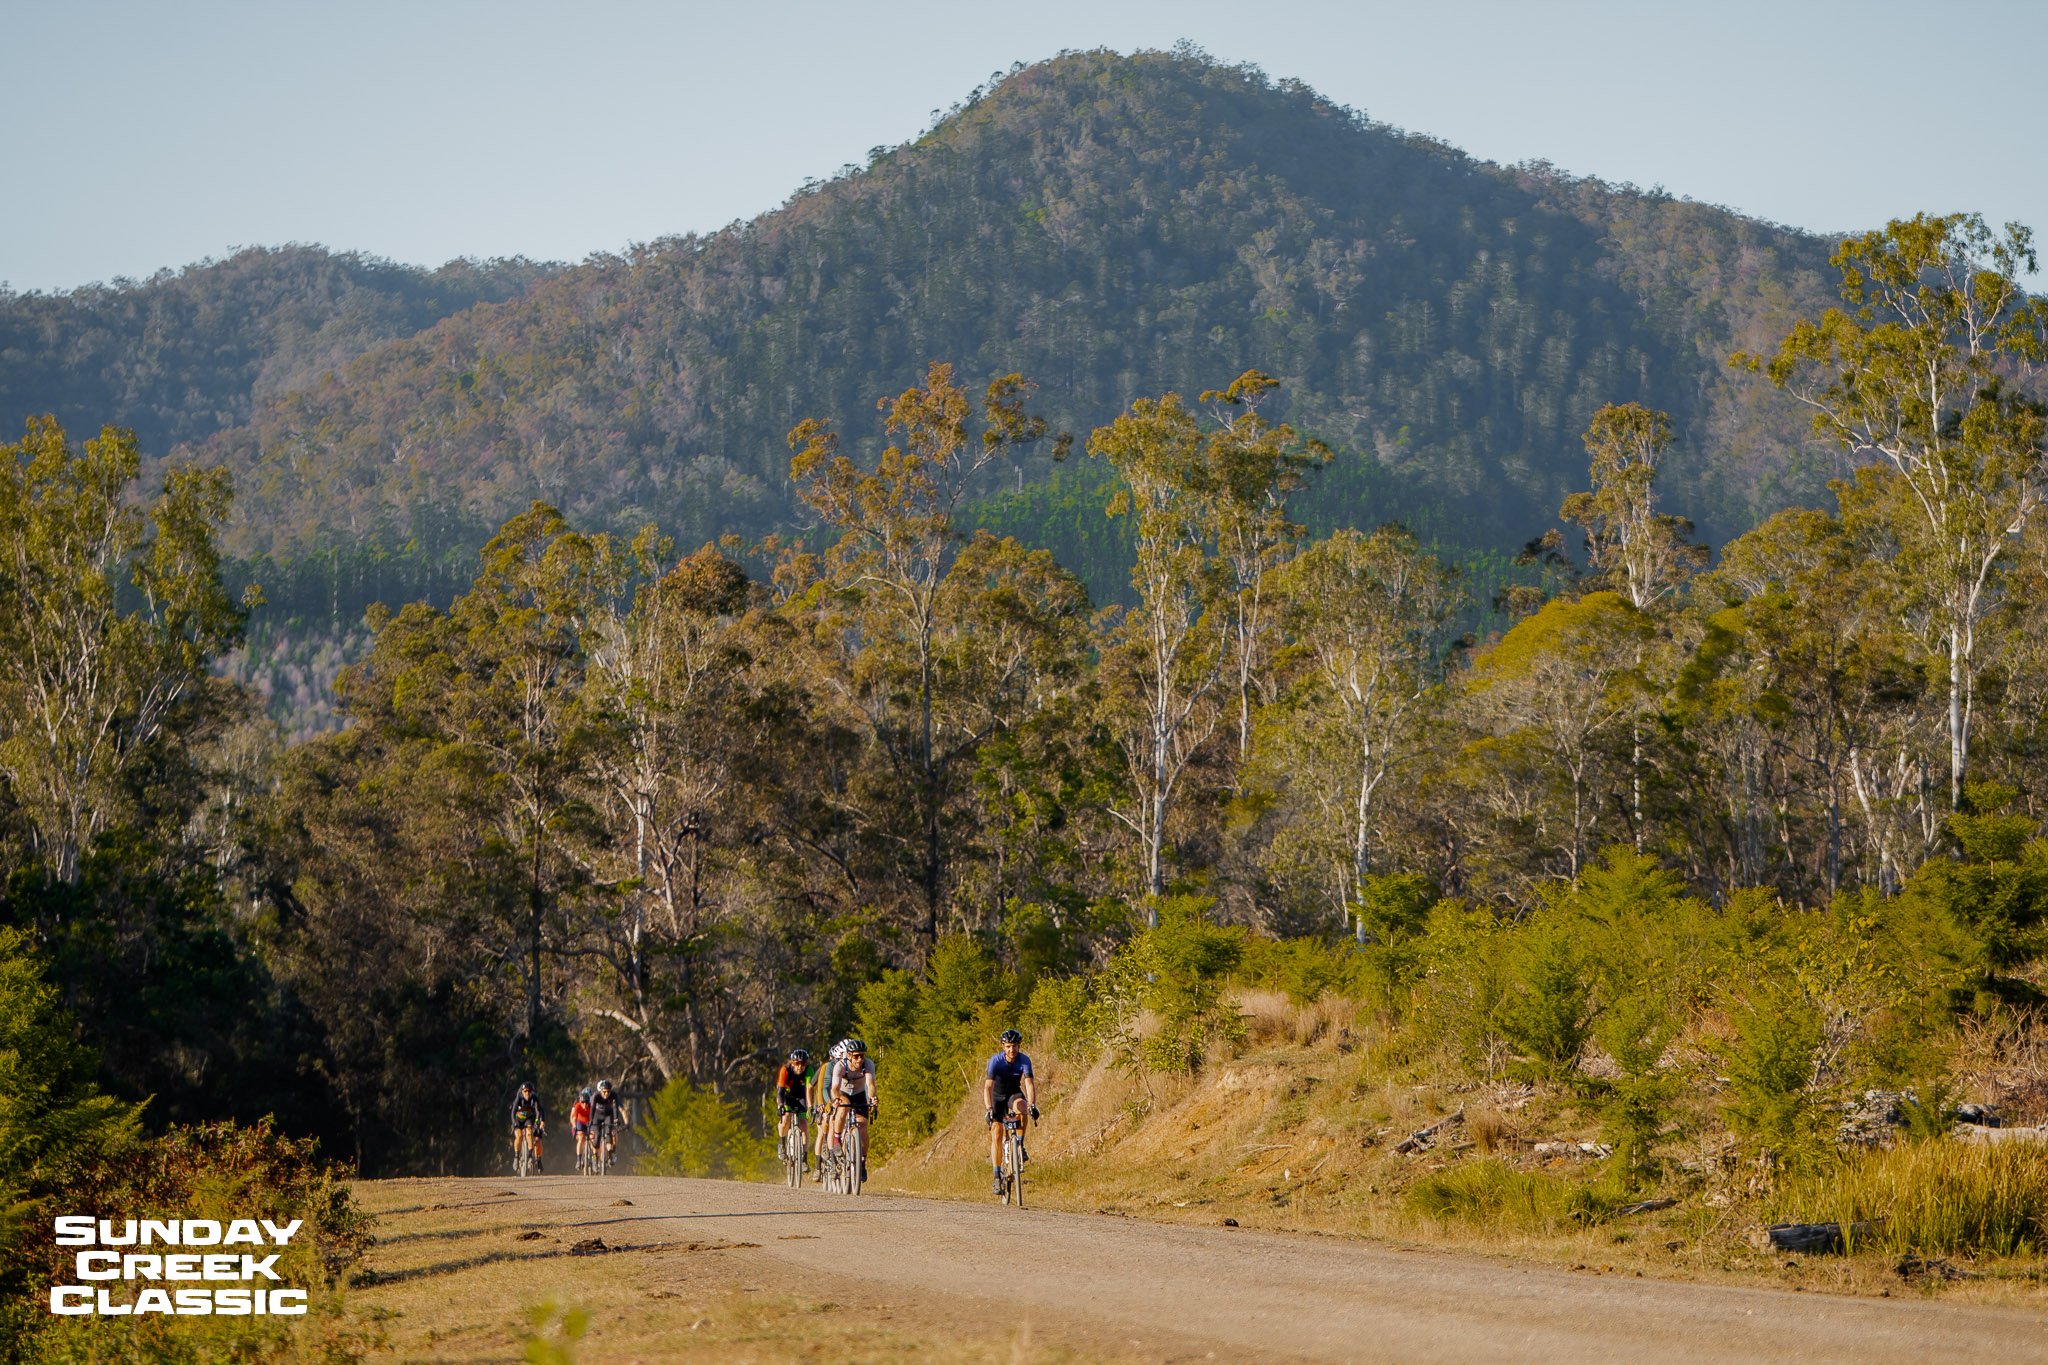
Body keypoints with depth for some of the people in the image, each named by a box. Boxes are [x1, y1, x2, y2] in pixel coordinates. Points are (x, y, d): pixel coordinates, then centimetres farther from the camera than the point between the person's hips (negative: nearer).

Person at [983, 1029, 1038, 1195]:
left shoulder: (1024, 1060, -22)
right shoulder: (995, 1061, -26)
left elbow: (1030, 1083, -32)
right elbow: (988, 1086, -34)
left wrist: (1032, 1105, -48)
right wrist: (989, 1109, -47)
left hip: (1014, 1093, 1)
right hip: (997, 1096, -1)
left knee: (1021, 1106, -36)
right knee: (997, 1134, -13)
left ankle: (1020, 1144, -18)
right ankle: (997, 1177, -8)